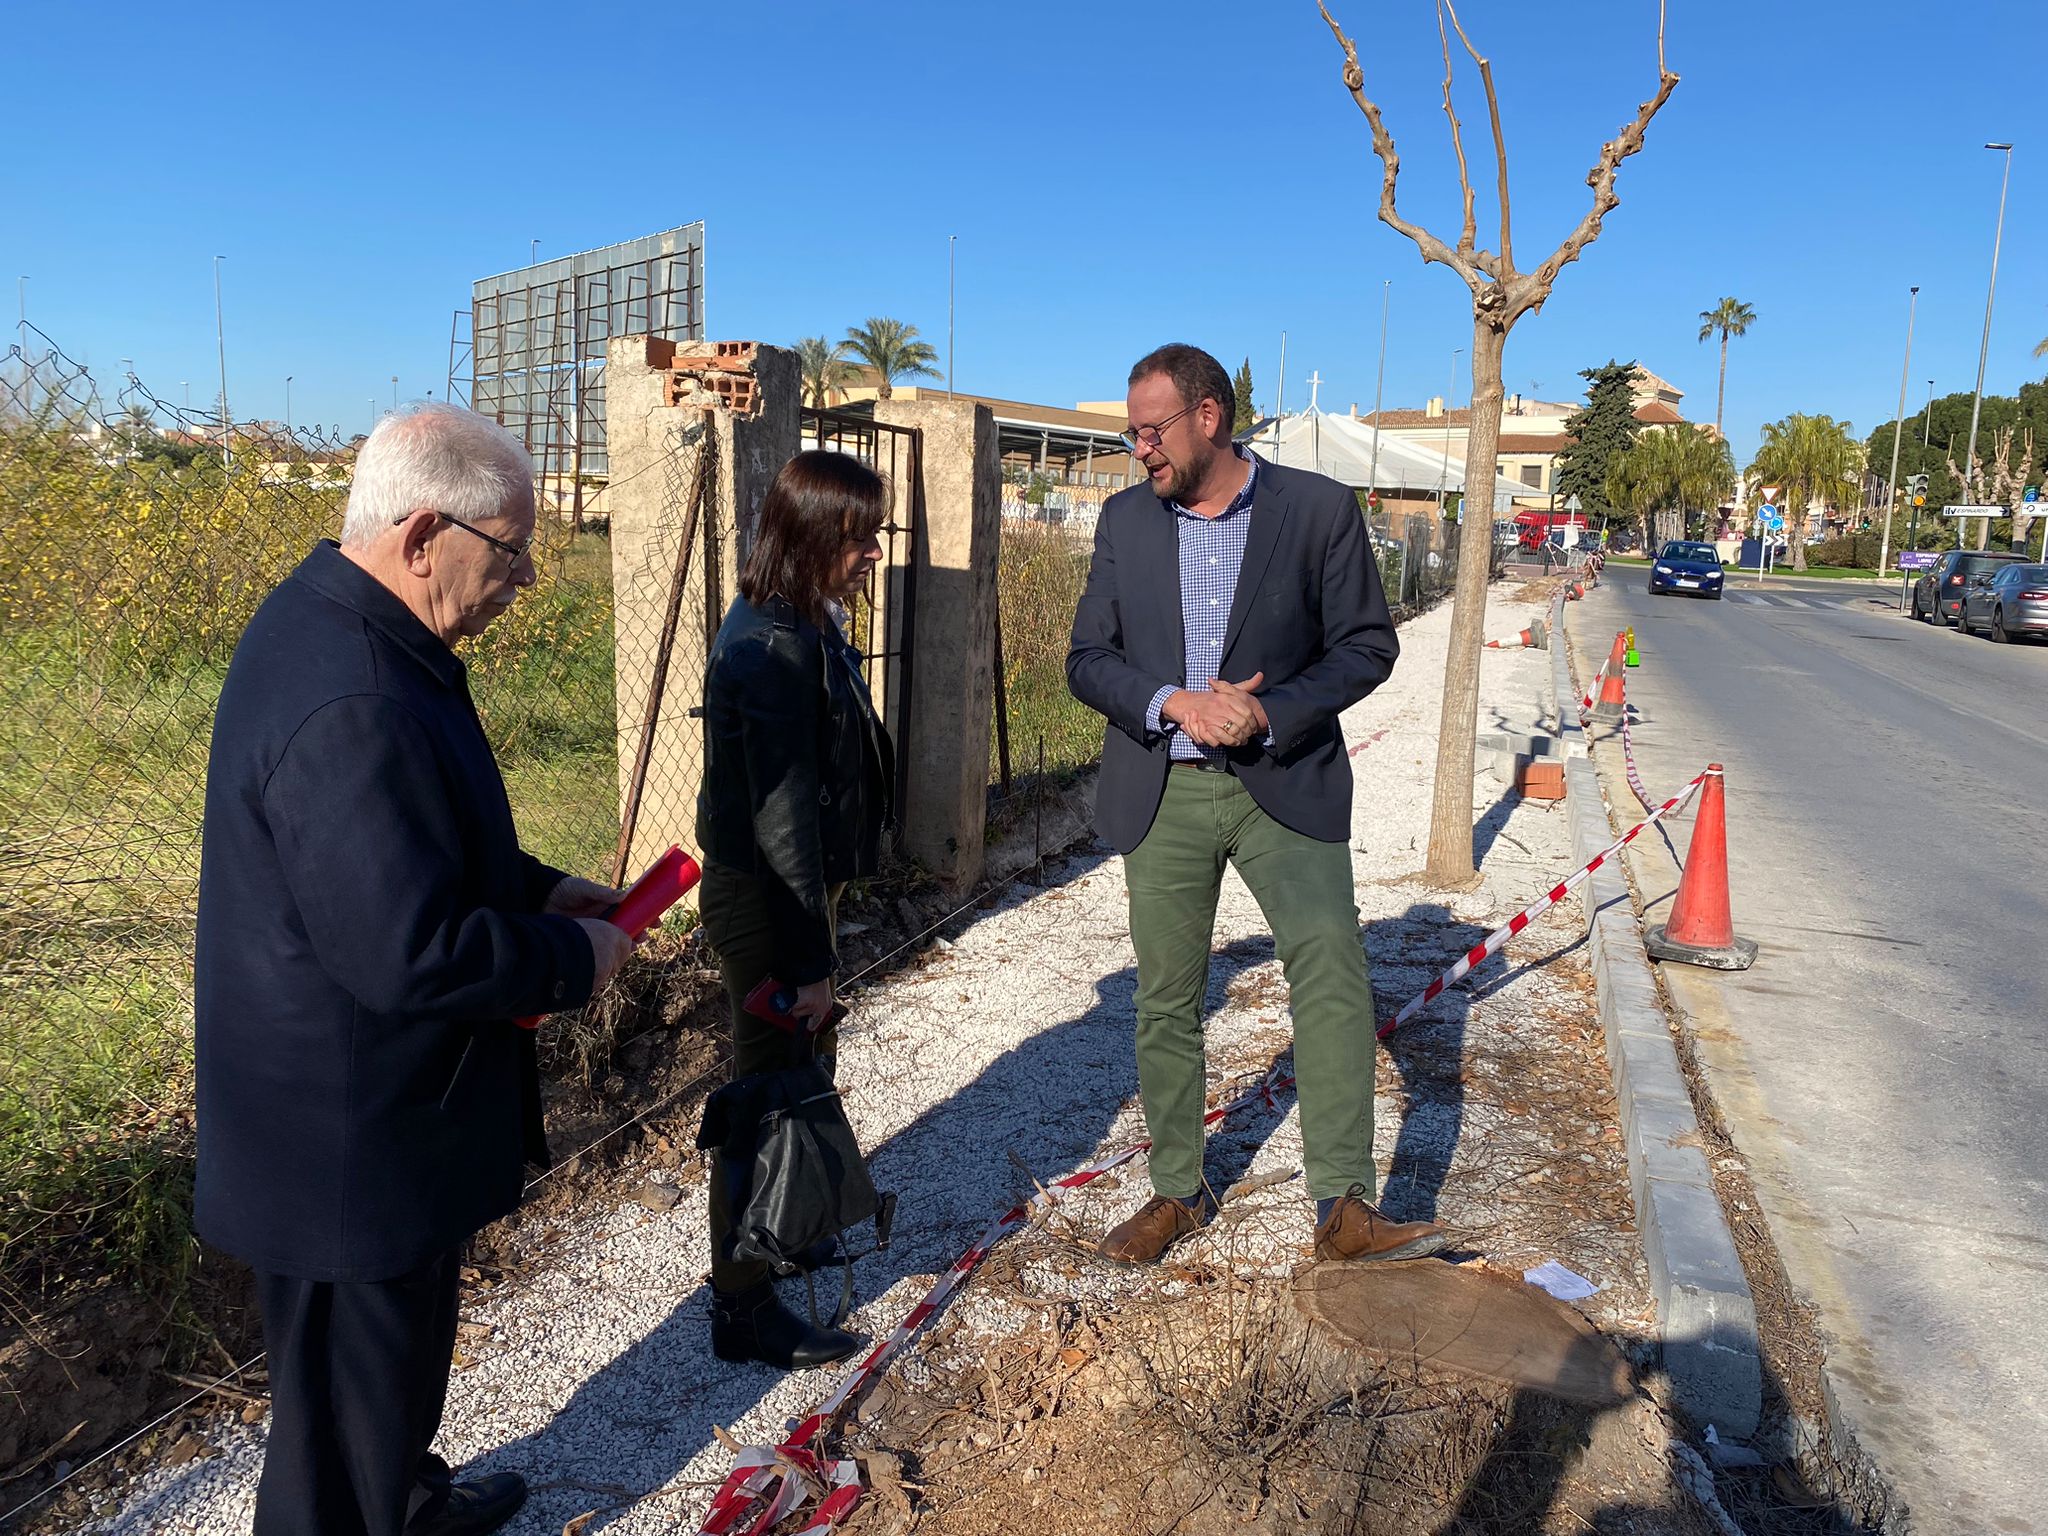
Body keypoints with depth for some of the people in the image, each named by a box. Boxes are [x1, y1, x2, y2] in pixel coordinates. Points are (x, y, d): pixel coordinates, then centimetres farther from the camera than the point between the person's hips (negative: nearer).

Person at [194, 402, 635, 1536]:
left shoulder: (331, 624, 3)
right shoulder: (351, 705, -32)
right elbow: (414, 957, -32)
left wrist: (538, 890, 5)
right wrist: (572, 960, -17)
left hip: (359, 1117, 11)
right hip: (354, 1146, -11)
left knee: (396, 1357, 31)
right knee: (355, 1387, 12)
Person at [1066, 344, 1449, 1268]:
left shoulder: (1319, 508, -4)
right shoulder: (1124, 519, 5)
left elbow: (1369, 644, -2)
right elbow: (1088, 660, 3)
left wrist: (1269, 715, -17)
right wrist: (1176, 703, -15)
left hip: (1284, 781, -2)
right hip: (1161, 792, 3)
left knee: (1331, 969, -17)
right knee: (1166, 999, 9)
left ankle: (1344, 1208, -8)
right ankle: (1177, 1192, 25)